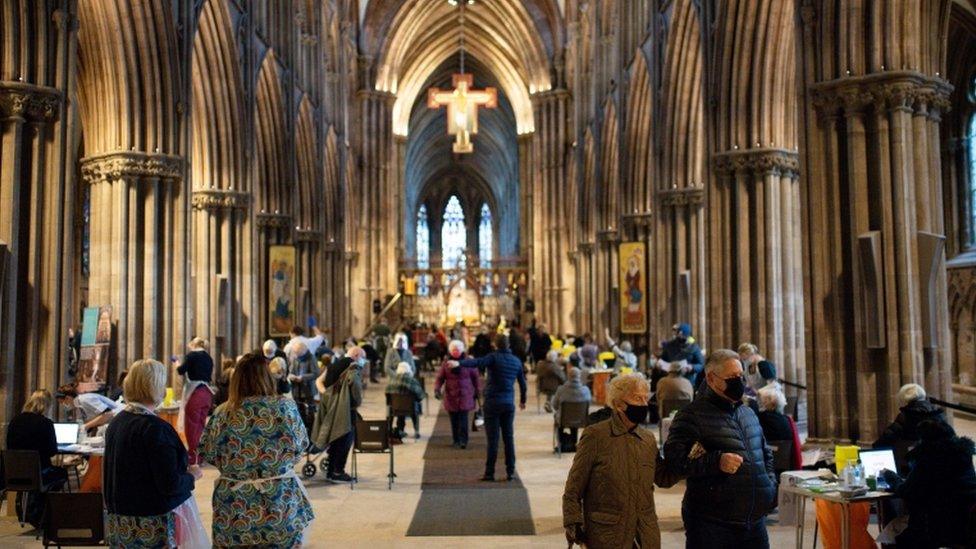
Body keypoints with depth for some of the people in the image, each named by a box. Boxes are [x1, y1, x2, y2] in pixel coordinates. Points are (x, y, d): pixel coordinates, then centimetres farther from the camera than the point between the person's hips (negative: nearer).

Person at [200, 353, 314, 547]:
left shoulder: (223, 413, -8)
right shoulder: (286, 406, -10)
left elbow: (207, 453, 2)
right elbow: (302, 444, 1)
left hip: (234, 509, 1)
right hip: (281, 504, -1)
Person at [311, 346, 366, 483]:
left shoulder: (334, 365, 16)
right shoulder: (353, 370, -10)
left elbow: (319, 381, 14)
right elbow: (357, 392, -16)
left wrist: (325, 392, 1)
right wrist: (358, 403, 1)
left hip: (330, 407, 8)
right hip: (344, 409, -8)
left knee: (335, 439, 17)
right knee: (344, 440, 0)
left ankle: (330, 471, 22)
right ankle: (338, 472, 1)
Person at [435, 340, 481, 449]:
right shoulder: (446, 363, 0)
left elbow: (476, 377, 8)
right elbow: (440, 377, 1)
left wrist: (477, 391, 9)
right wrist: (437, 389, -15)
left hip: (465, 395, -1)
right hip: (451, 396, 1)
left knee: (463, 419, -9)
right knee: (454, 420, 6)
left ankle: (463, 441, -6)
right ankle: (456, 440, 18)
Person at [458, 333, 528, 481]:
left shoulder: (494, 357, -8)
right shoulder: (516, 361, 9)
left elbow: (477, 362, -28)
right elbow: (522, 383, 19)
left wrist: (458, 363, -36)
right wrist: (522, 400, 33)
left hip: (492, 402, -4)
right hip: (509, 404, 4)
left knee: (492, 439, -1)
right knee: (509, 438, 10)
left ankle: (490, 473, 2)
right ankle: (510, 472, 12)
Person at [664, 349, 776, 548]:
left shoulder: (748, 413, 15)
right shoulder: (692, 416, -10)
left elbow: (766, 454, 28)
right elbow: (674, 459, -20)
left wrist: (771, 484, 12)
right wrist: (717, 461, -28)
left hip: (755, 520, 7)